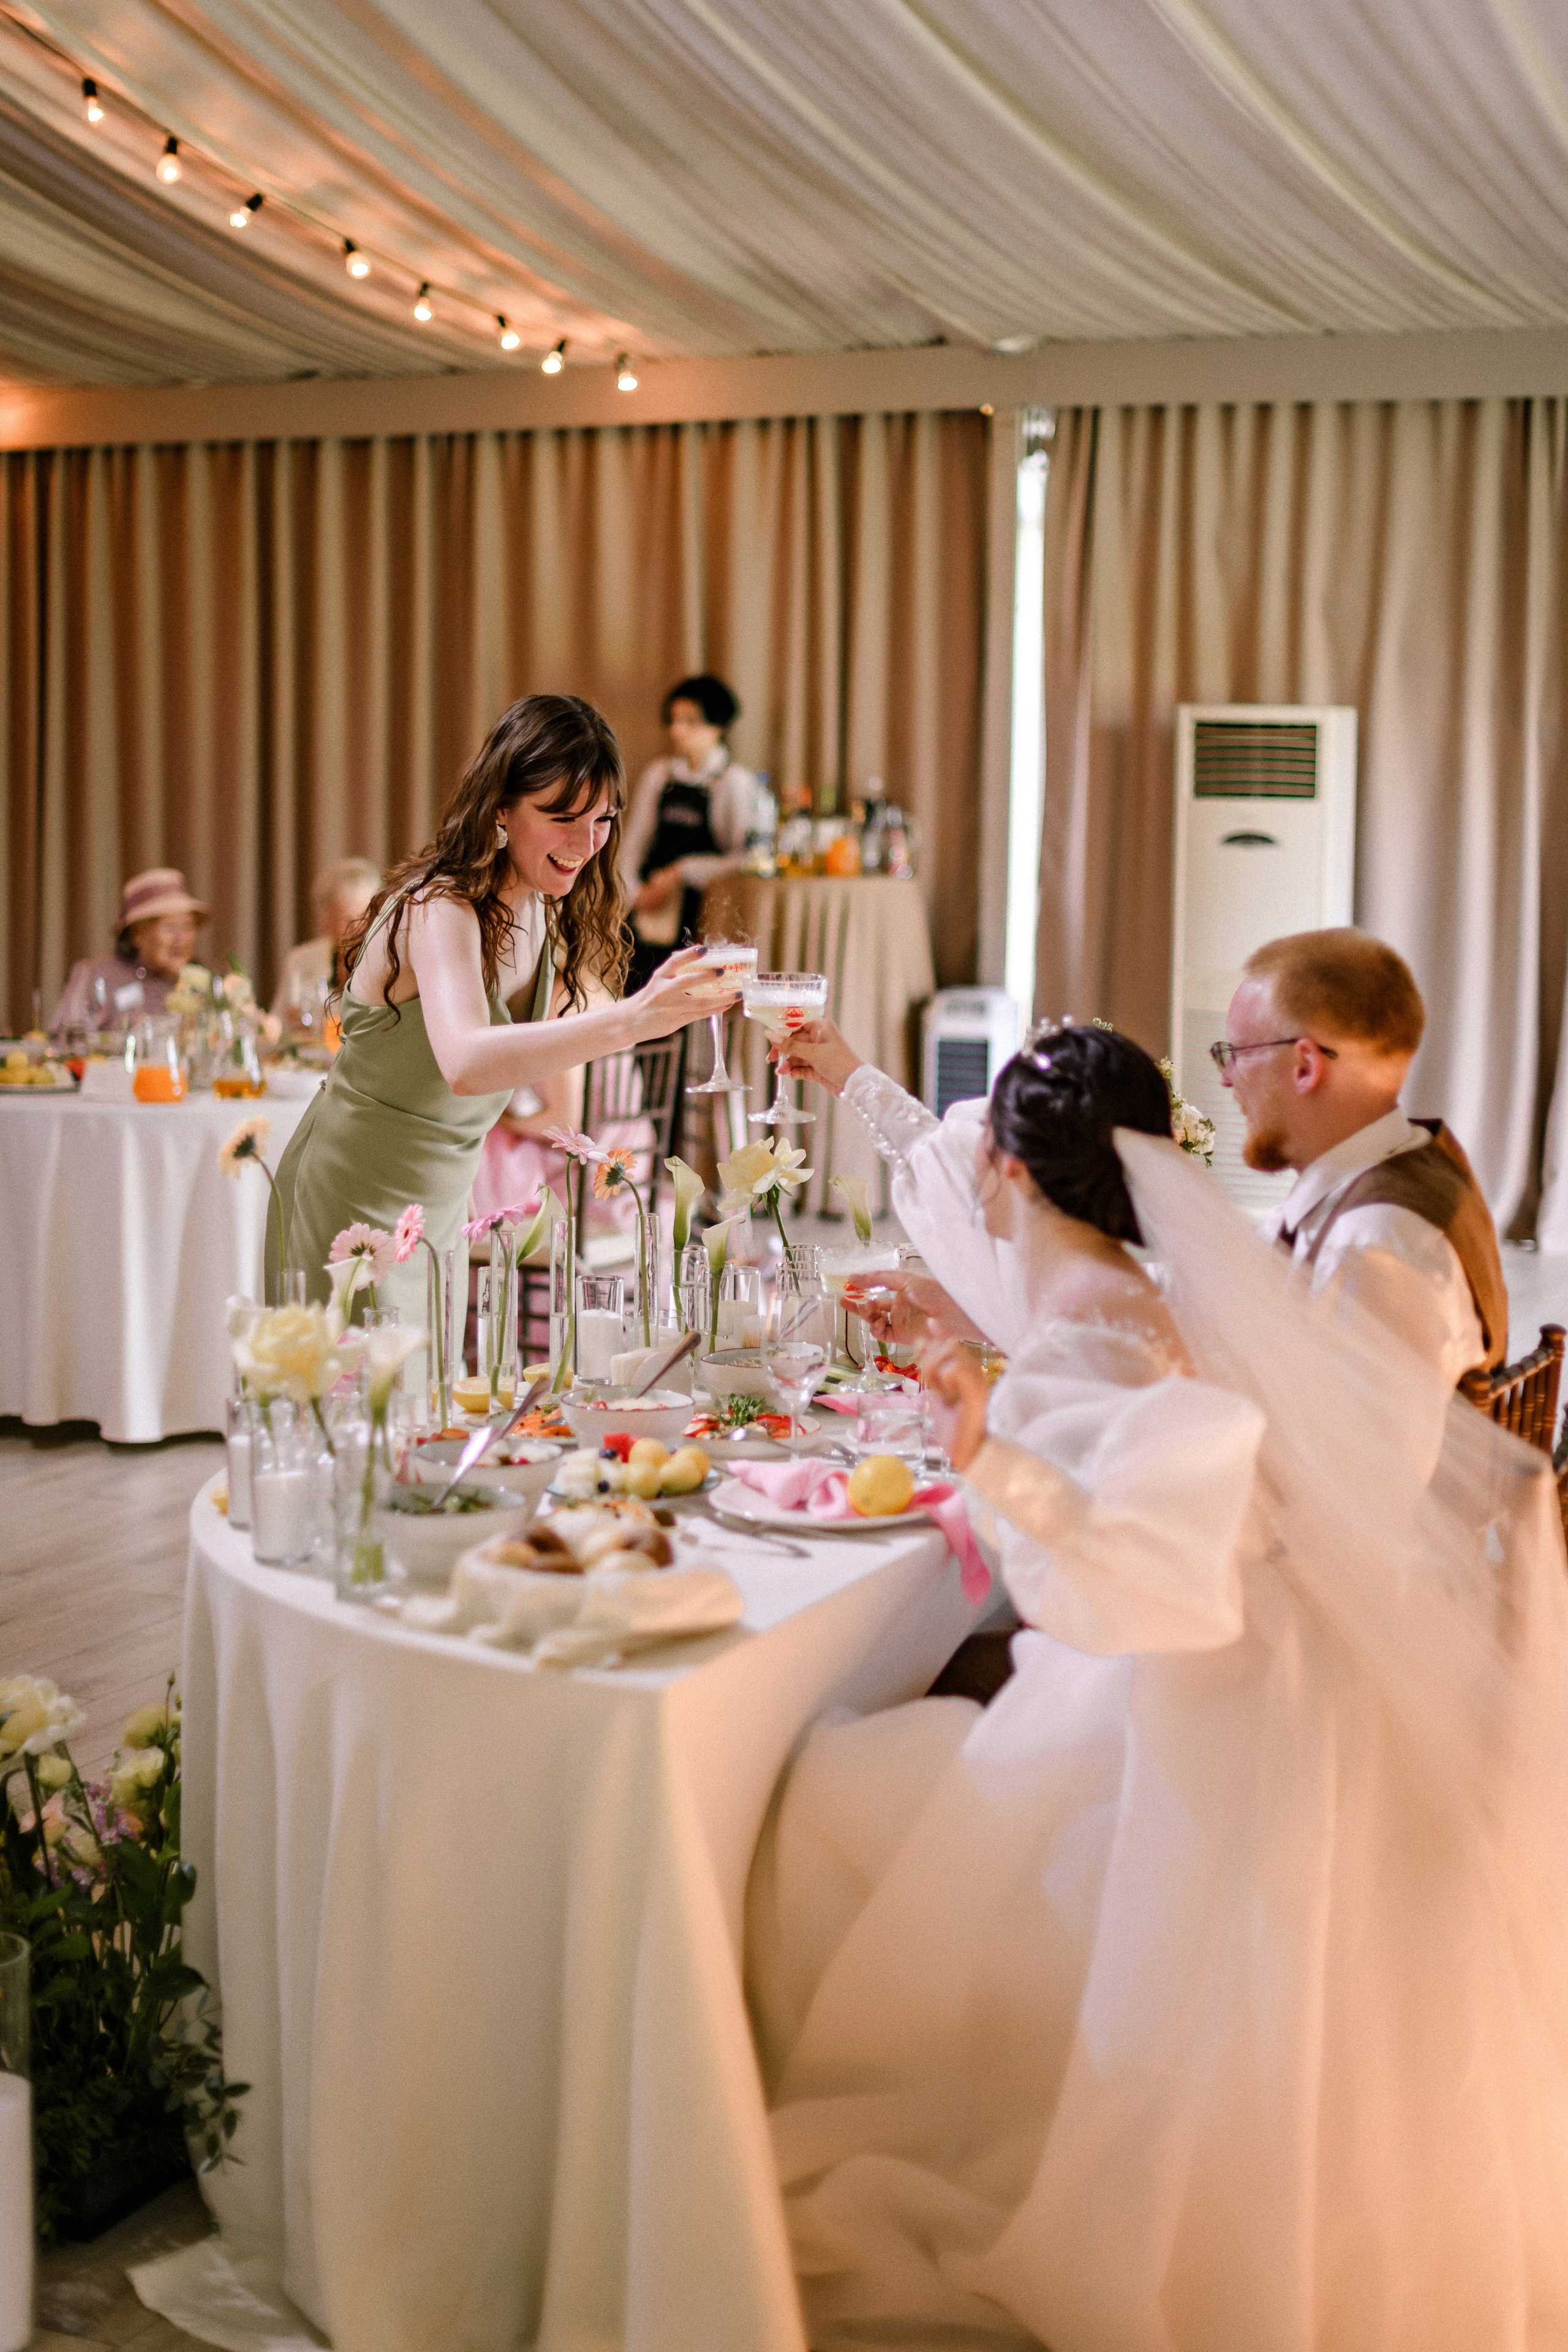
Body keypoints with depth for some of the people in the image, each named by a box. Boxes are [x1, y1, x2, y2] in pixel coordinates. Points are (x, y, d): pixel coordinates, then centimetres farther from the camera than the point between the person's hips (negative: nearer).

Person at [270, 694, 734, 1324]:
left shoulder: (545, 912, 2)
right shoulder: (441, 909, -25)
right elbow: (465, 1064, -45)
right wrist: (632, 1019, -56)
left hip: (436, 1215, 8)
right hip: (351, 1208, -8)